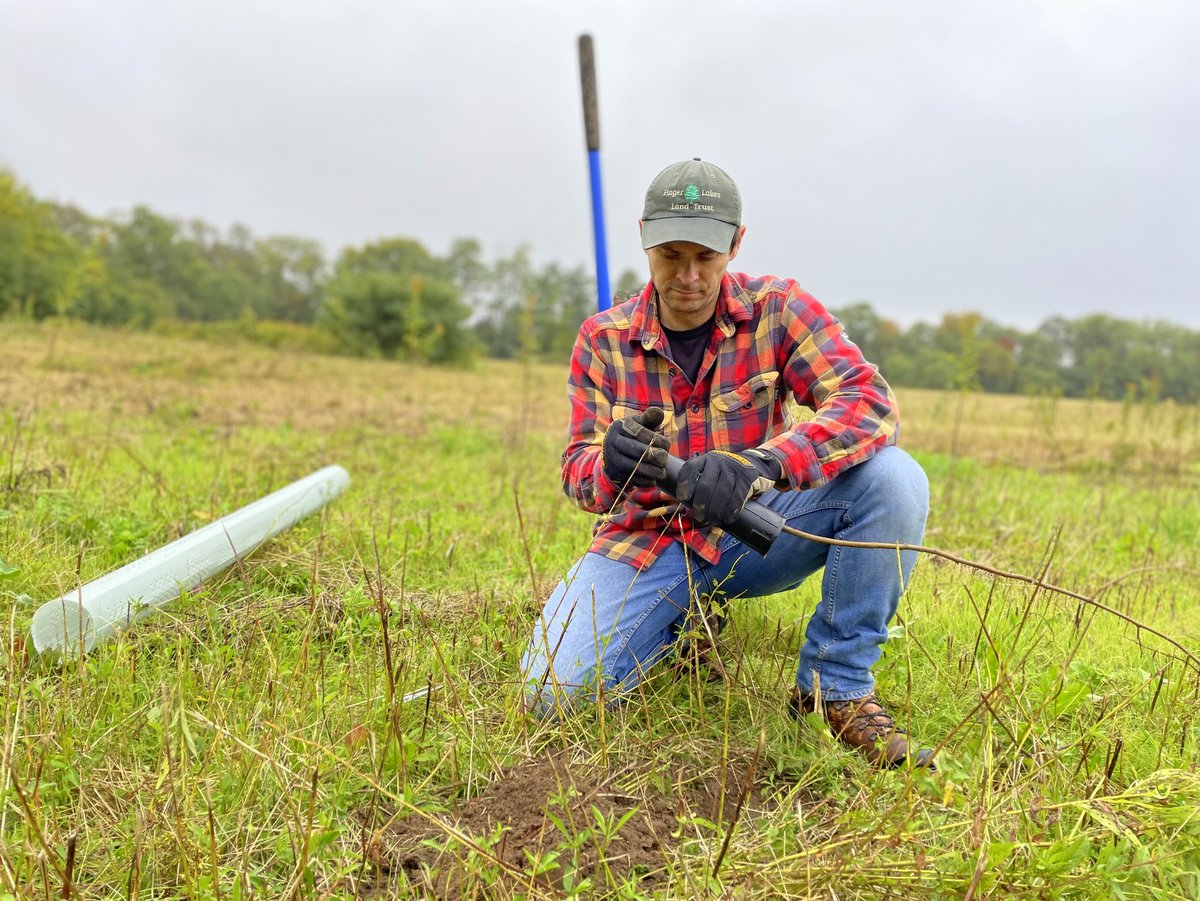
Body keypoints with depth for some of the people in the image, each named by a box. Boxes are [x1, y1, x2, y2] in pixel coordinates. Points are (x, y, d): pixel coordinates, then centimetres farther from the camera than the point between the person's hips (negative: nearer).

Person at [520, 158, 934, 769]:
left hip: (752, 534, -1)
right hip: (644, 542, 1)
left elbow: (871, 402, -22)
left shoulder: (777, 311, -8)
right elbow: (577, 469, -6)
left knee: (893, 477, -26)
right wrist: (609, 463, -34)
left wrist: (760, 464, -40)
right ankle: (682, 627, 14)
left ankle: (836, 686, -9)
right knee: (554, 693, -19)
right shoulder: (602, 340, -4)